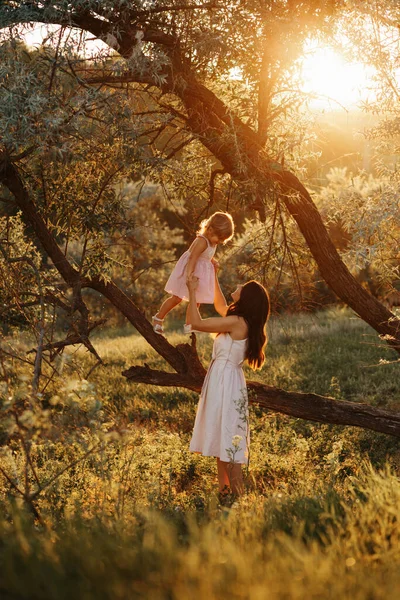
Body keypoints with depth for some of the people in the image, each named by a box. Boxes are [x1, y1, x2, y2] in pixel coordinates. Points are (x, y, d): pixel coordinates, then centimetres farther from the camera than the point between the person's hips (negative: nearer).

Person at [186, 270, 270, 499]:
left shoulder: (236, 322, -19)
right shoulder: (242, 321, 8)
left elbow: (196, 322, -18)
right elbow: (220, 307, 29)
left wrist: (192, 291, -8)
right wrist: (213, 277, 29)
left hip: (225, 380, -10)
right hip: (222, 378, 10)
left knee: (227, 437, -7)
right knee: (221, 437, 15)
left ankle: (238, 494, -4)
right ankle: (224, 489, 23)